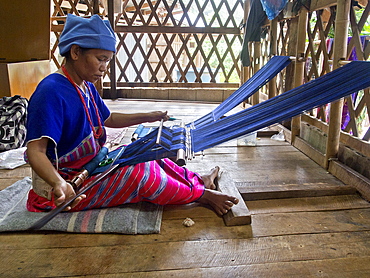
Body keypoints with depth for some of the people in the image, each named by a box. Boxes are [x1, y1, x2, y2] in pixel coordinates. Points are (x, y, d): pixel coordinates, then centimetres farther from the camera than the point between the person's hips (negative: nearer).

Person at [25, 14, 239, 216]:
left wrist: (147, 117, 11)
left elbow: (108, 118, 19)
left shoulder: (86, 87, 4)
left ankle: (197, 179, 18)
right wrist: (59, 184, -50)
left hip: (91, 165, 9)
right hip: (66, 188, -9)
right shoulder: (51, 92, -25)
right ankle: (199, 193, 1)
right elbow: (35, 151, -31)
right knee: (143, 173, -18)